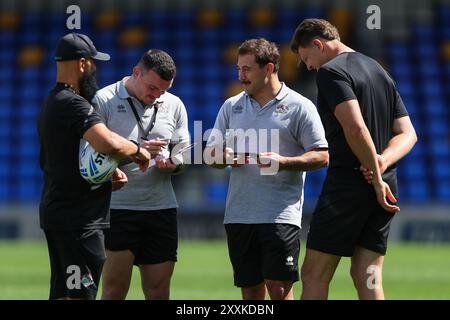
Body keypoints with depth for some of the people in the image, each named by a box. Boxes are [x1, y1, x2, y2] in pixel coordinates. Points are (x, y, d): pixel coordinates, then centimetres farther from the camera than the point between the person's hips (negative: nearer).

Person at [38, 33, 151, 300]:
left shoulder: (52, 103, 18)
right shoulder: (73, 104, -16)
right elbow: (109, 143, -32)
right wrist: (137, 149, -11)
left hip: (54, 211, 11)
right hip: (78, 219, -11)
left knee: (62, 293, 12)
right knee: (80, 294, -12)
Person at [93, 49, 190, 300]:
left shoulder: (174, 105, 13)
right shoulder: (104, 100, -3)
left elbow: (182, 153, 18)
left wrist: (173, 164, -6)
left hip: (162, 209, 4)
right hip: (117, 207, -4)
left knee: (159, 291, 3)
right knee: (114, 290, -7)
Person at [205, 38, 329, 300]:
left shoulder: (300, 106, 0)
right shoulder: (232, 106, 14)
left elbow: (321, 156, -3)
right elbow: (211, 153, 15)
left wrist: (284, 162, -19)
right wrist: (222, 157, -9)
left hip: (281, 216, -5)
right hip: (239, 216, 5)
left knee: (279, 288, -11)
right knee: (251, 291, 7)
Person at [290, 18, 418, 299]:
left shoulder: (331, 72, -9)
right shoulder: (380, 71, 19)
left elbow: (355, 128, -22)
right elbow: (408, 133, 14)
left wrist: (376, 179, -15)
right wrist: (384, 160, -4)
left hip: (347, 185, -8)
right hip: (386, 189, 8)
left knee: (314, 275, -2)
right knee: (368, 277, 6)